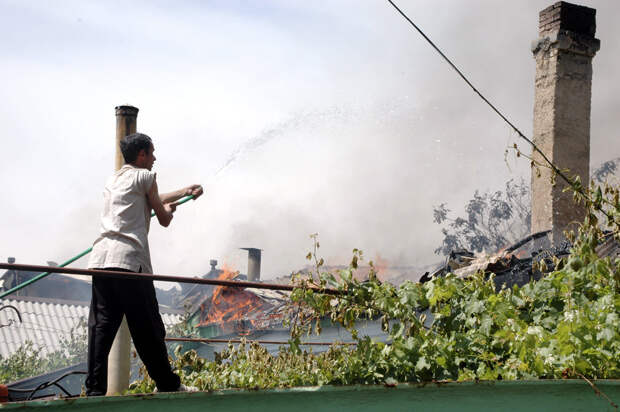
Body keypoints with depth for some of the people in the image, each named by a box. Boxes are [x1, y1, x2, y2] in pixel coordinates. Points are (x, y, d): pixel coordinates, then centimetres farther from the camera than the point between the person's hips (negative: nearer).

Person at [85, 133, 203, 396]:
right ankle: (168, 385, 6)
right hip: (129, 260, -7)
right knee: (148, 329, -1)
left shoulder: (113, 181, 28)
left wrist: (184, 192, 49)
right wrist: (169, 209, 34)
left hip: (100, 258, 7)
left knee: (101, 327, 2)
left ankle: (95, 389, -4)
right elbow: (164, 220, 11)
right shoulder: (144, 177, 6)